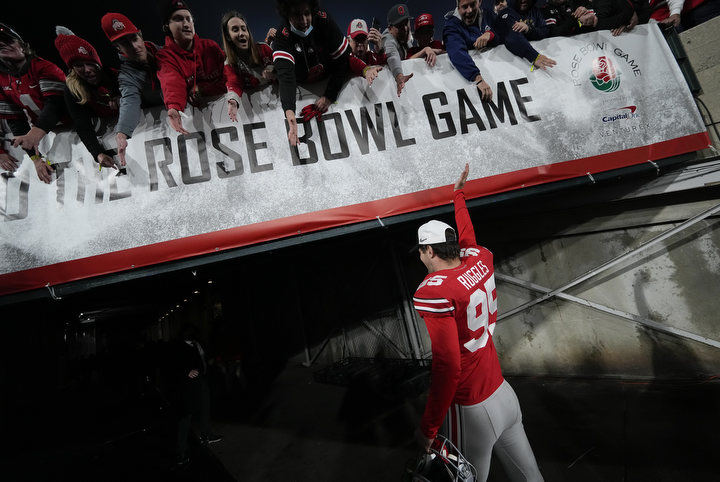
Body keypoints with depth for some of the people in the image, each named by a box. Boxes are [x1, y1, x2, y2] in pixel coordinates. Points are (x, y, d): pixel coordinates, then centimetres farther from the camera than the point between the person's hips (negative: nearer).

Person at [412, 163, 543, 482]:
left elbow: (447, 366, -27)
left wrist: (428, 428, -15)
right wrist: (459, 195, 38)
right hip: (504, 393, 7)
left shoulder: (433, 292, -24)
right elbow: (466, 237, 20)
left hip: (471, 410, -7)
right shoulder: (480, 259, -4)